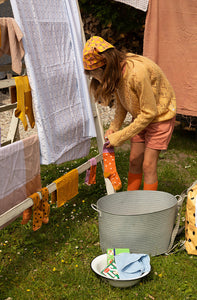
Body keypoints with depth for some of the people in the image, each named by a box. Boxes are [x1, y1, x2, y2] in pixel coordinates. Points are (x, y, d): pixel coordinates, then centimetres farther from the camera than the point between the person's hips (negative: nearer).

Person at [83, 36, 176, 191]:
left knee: (148, 165, -8)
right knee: (134, 161, 8)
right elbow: (121, 102, 5)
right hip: (140, 116, 7)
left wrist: (120, 137, -23)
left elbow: (149, 112, -28)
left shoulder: (137, 73, -34)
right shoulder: (116, 71, -9)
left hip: (159, 116, -7)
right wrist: (114, 128, -10)